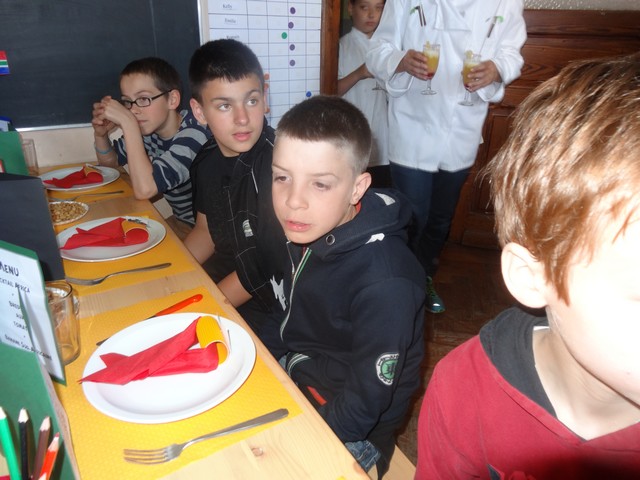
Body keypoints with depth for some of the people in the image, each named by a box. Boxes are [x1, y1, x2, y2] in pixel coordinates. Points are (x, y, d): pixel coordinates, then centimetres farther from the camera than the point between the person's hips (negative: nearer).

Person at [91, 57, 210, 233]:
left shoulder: (194, 134, -25)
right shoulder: (148, 129, -1)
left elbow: (144, 190, -34)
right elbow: (109, 162, 15)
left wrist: (128, 123, -30)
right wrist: (101, 133, -6)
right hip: (180, 222, 7)